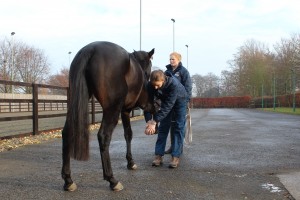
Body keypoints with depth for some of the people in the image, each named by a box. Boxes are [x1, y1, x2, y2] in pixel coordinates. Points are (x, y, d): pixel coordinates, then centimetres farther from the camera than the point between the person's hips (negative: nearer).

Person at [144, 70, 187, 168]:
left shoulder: (174, 84, -44)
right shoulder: (150, 85, -31)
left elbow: (168, 105, -45)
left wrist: (155, 121, -49)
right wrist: (149, 121, -41)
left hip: (179, 100, -3)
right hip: (165, 100, 4)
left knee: (178, 127, -8)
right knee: (163, 127, -1)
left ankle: (175, 156, -6)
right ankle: (158, 155, 1)